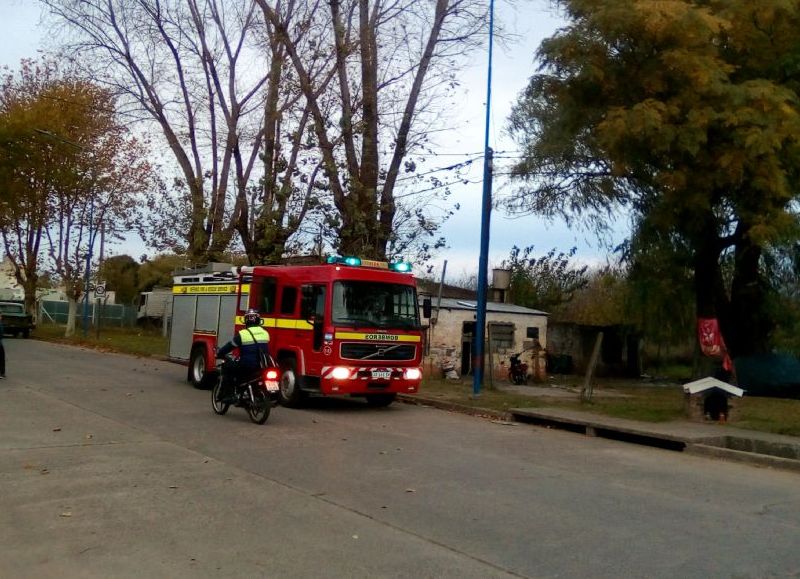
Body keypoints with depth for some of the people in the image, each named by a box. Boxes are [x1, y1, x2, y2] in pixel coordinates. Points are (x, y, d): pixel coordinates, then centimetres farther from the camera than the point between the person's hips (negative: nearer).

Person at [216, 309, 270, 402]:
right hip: (262, 367, 6)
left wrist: (219, 353, 18)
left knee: (227, 367, 14)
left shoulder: (242, 334, -8)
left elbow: (230, 346, 1)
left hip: (247, 366, -6)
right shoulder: (265, 333, 8)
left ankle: (228, 395, 5)